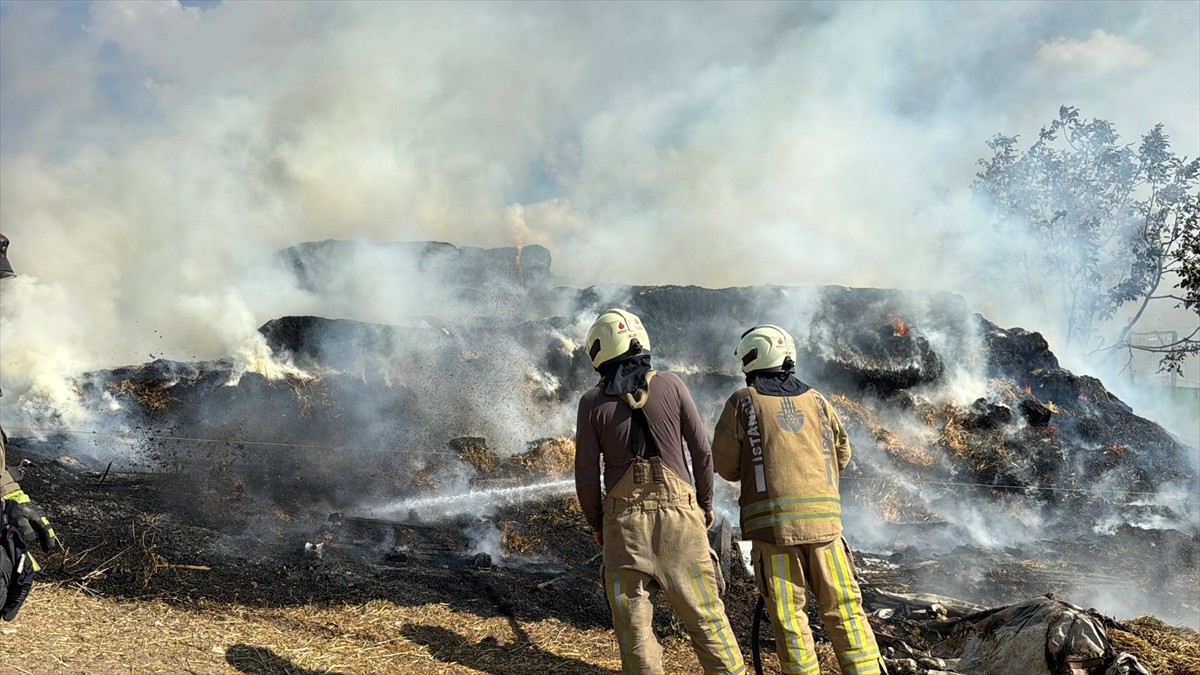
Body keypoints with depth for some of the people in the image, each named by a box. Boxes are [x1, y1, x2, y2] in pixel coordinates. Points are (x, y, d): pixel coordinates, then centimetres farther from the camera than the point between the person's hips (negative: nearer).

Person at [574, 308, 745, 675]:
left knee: (633, 623, 7)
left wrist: (596, 523, 14)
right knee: (705, 616, 9)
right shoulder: (671, 385, -1)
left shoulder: (593, 402, -2)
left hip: (624, 520, -1)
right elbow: (702, 452, 1)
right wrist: (706, 502, 15)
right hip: (680, 514, 1)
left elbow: (586, 475, -1)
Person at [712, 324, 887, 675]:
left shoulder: (742, 401, 1)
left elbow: (724, 464, 4)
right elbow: (842, 454, 20)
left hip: (773, 519, -3)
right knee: (843, 607, 9)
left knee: (788, 613, 4)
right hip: (825, 517, 3)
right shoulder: (816, 399, 11)